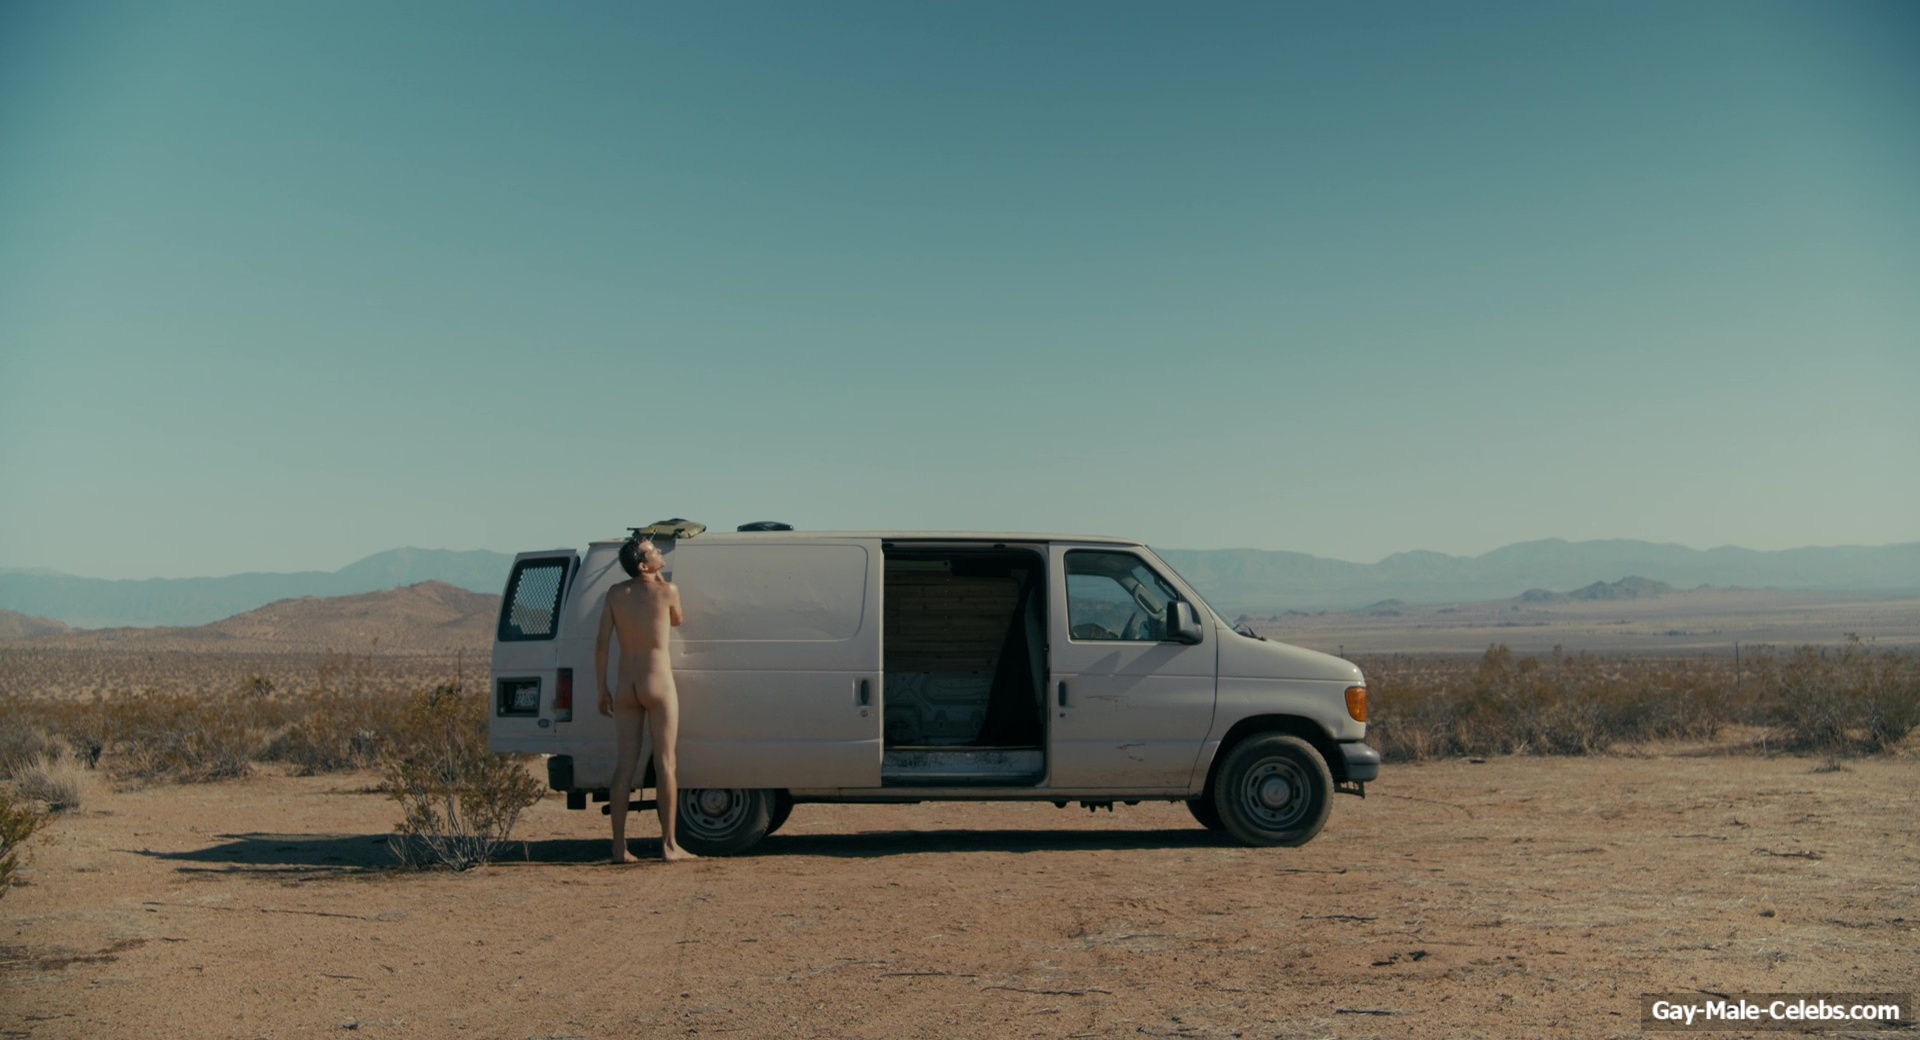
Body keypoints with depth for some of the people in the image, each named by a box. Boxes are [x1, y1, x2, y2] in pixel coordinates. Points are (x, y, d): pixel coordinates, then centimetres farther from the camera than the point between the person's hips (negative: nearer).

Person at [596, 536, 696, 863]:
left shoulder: (615, 594, 5)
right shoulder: (666, 591, -6)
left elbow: (601, 644, 3)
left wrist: (602, 690, 10)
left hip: (625, 689, 4)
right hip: (658, 684, -4)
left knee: (625, 764, 5)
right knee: (664, 763, 0)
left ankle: (619, 846, 5)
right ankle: (669, 844, 0)